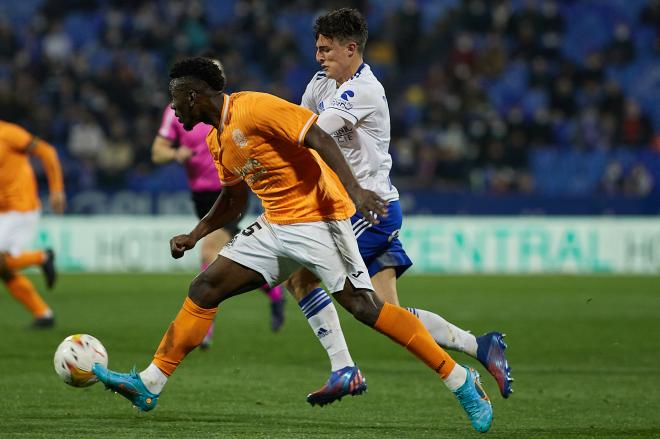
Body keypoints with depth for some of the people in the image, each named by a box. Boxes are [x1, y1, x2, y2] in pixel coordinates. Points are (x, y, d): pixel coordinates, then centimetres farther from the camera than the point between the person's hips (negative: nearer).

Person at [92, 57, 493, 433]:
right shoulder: (217, 141, 14)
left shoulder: (254, 108, -15)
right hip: (276, 226, 9)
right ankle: (149, 385, 7)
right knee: (205, 287, 3)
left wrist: (354, 190, -32)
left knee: (364, 307, -16)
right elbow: (233, 199, 27)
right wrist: (194, 236, 18)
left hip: (318, 219, -9)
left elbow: (320, 139, -22)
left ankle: (461, 380, -9)